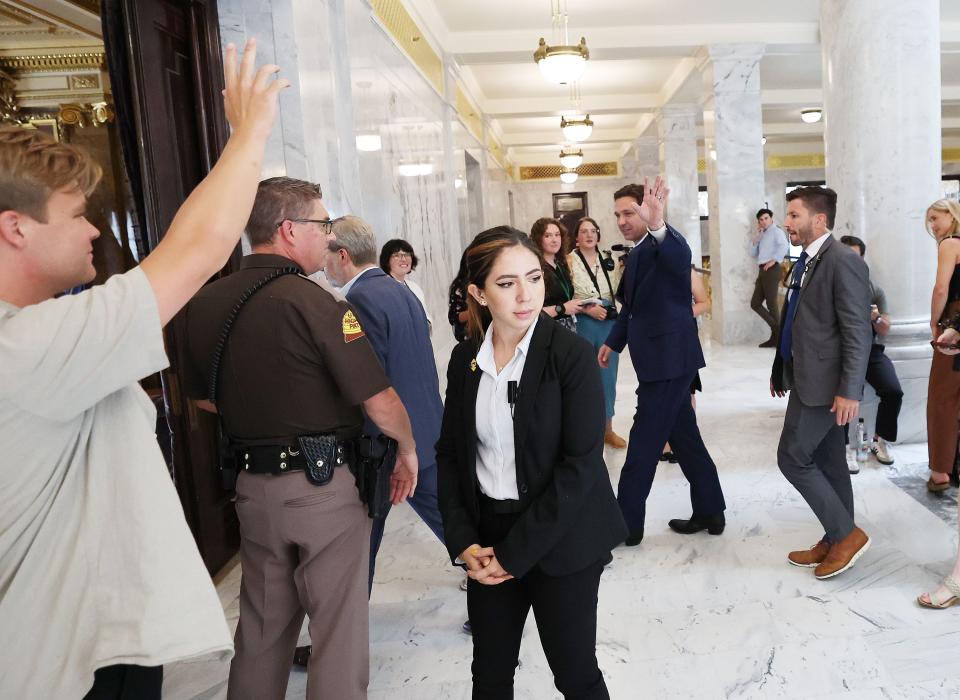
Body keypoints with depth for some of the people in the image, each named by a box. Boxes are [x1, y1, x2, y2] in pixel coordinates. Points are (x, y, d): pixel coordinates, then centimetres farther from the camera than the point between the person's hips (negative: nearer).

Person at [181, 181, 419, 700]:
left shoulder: (205, 303, 1)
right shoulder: (312, 302, -18)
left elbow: (204, 398, 14)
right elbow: (380, 403, -17)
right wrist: (408, 450, 1)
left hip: (253, 484, 7)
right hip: (324, 484, -6)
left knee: (261, 627, 21)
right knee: (338, 627, 9)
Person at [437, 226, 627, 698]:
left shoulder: (571, 355, -14)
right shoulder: (464, 359, 0)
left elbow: (580, 465, -17)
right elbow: (450, 454, 6)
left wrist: (515, 552, -15)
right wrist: (463, 542, -5)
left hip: (560, 543, -4)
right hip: (487, 539, 4)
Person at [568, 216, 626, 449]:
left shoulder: (608, 261, 9)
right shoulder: (570, 261, -3)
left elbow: (618, 291, 14)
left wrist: (624, 268, 2)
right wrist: (587, 308, -16)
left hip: (608, 323, 4)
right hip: (582, 323, -4)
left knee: (608, 376, 9)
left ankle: (607, 428, 20)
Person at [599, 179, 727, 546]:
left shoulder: (666, 243, -14)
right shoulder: (636, 254, 16)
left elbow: (680, 257, -40)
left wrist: (657, 226, -58)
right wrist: (613, 341, 27)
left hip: (669, 357, -10)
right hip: (662, 357, 10)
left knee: (644, 443, -3)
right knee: (684, 437, 16)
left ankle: (626, 525, 7)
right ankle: (709, 512, 28)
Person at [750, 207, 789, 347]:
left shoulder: (776, 231, -4)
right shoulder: (762, 236, 21)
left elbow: (784, 246, -22)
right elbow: (753, 254, 17)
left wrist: (773, 260, -21)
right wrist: (756, 236, 10)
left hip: (772, 270, -9)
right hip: (762, 271, 9)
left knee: (771, 304, -3)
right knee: (755, 303, 6)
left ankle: (778, 337, 7)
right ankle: (777, 329, 13)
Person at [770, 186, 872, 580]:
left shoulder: (844, 262, -16)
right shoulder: (806, 261, 12)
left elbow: (858, 333, -19)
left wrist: (850, 391, -22)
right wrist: (780, 370, 18)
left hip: (824, 382, -9)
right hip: (807, 378, 9)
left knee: (793, 458, -4)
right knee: (827, 463, 14)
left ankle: (847, 534, 9)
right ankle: (837, 541, 26)